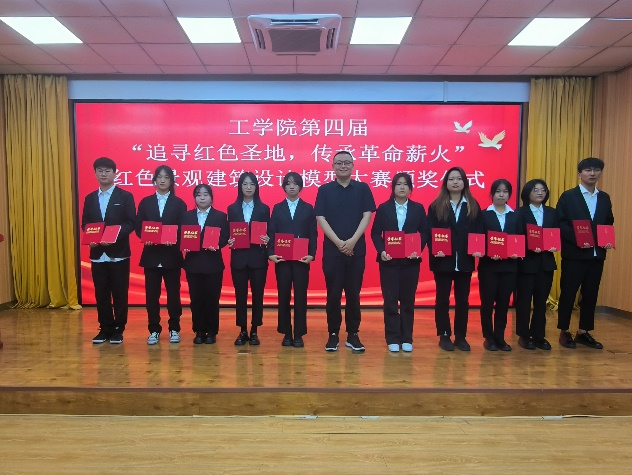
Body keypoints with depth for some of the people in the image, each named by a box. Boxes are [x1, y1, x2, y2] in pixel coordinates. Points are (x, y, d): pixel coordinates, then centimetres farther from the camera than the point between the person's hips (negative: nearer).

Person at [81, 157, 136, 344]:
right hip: (97, 253, 4)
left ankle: (118, 330, 13)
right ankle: (105, 329, 20)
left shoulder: (125, 196, 0)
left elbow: (131, 223, -6)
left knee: (120, 293, 2)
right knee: (101, 293, 8)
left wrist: (114, 236, -21)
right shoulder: (90, 198, 14)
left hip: (119, 253, -4)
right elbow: (85, 224, 11)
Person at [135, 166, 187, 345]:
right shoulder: (145, 202, 9)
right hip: (151, 255, 2)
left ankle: (174, 329, 17)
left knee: (173, 293, 5)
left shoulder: (179, 203, 5)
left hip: (172, 255, -1)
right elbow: (138, 227, 4)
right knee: (151, 295, 5)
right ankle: (154, 330, 17)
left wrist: (174, 239, -21)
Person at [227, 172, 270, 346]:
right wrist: (229, 241, -13)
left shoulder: (264, 208, 5)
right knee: (240, 295, 5)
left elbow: (268, 232, 4)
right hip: (239, 257, 1)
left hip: (258, 257, -1)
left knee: (257, 294, 4)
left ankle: (254, 331, 16)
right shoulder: (232, 209, 8)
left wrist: (266, 239, -17)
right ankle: (242, 331, 17)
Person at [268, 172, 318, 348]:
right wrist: (271, 253, -9)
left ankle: (299, 334, 10)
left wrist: (311, 254, -10)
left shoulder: (308, 208, 8)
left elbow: (313, 234, 3)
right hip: (282, 258, 1)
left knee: (300, 295, 1)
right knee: (283, 295, 4)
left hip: (301, 259, -1)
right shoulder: (277, 208, 10)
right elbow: (271, 232, 5)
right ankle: (286, 334, 14)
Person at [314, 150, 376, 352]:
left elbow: (367, 216, -1)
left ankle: (353, 335, 16)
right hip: (332, 250, 0)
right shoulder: (324, 190, 4)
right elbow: (321, 219, -3)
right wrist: (338, 242, -12)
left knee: (353, 294, 6)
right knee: (333, 294, 3)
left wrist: (352, 241, -12)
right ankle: (333, 334, 14)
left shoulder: (363, 188, 6)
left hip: (357, 249, 1)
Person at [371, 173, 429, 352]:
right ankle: (392, 339, 11)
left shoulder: (418, 208, 6)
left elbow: (425, 233, 4)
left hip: (410, 260, 1)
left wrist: (418, 250, -13)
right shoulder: (383, 208, 4)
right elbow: (375, 233, 1)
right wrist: (381, 251, -15)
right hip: (389, 260, -1)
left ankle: (407, 339, 17)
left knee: (408, 300, 7)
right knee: (390, 300, 1)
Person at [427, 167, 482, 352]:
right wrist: (433, 249, -20)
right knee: (442, 299, 6)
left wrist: (478, 249, -13)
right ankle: (444, 336, 17)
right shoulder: (436, 206, 0)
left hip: (465, 261, 2)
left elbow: (479, 231, 4)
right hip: (443, 260, -2)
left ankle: (461, 336, 21)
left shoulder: (473, 206, 7)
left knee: (463, 300, 10)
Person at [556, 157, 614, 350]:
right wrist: (577, 240, -19)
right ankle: (564, 332, 13)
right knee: (568, 293, 2)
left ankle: (584, 332, 21)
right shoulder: (568, 196, -3)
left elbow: (609, 223, 15)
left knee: (591, 294, 9)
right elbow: (560, 224, -8)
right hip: (574, 254, -5)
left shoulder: (604, 198, 13)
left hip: (597, 254, 5)